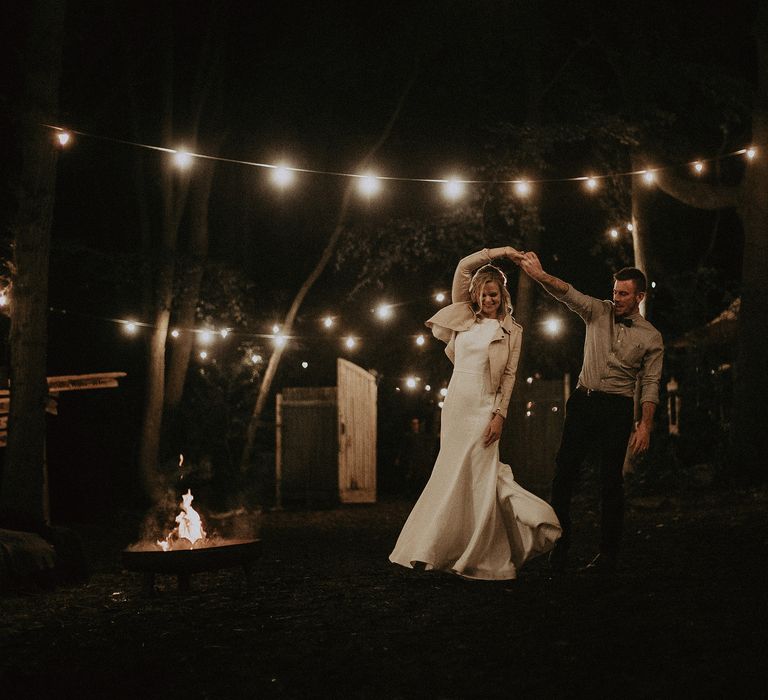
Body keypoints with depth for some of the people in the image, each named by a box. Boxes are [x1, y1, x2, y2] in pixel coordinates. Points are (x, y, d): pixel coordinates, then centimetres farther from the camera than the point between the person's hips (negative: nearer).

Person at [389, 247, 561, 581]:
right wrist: (498, 252, 12)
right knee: (452, 475, 6)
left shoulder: (511, 331, 3)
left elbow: (509, 376, -2)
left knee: (478, 477, -7)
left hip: (483, 407, -4)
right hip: (455, 402, 4)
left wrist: (500, 415, -11)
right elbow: (464, 266, 10)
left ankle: (482, 557, 0)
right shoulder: (464, 318, 11)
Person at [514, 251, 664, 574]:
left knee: (611, 481, -1)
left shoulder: (651, 338, 1)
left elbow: (650, 384, -1)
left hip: (617, 409, -2)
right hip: (582, 402, 2)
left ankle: (608, 554, 6)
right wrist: (539, 275, -30)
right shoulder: (599, 312, 5)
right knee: (563, 474, -3)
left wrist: (645, 424, -12)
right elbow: (568, 293, -11)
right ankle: (559, 546, 2)